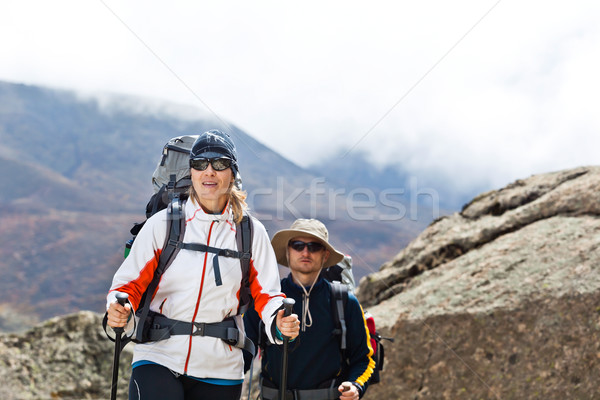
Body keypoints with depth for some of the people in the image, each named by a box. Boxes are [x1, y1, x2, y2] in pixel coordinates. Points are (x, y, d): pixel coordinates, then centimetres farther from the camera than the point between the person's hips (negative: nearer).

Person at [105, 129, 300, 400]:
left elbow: (265, 294, 4)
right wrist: (118, 308, -18)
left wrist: (279, 321, -17)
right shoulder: (162, 224, 1)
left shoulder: (251, 233, 4)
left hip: (219, 369, 2)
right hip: (158, 356, -2)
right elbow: (131, 282, 3)